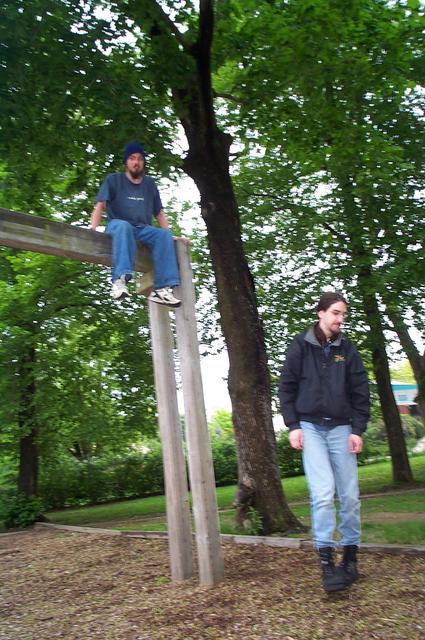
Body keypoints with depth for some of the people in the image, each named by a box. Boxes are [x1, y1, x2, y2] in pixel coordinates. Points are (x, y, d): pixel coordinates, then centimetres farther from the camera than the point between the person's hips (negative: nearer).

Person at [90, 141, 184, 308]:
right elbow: (100, 205, -1)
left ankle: (162, 288, -37)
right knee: (123, 226, -39)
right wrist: (93, 228, -18)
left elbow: (159, 213, 20)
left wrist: (170, 235, 6)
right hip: (118, 225, -3)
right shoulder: (113, 180, 11)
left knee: (164, 234, -28)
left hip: (143, 229, 3)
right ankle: (120, 280, -54)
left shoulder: (150, 184, 22)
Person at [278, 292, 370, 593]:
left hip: (341, 428, 3)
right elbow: (286, 387, 2)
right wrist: (293, 426, -4)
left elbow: (361, 391, 7)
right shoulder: (301, 345, 0)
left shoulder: (347, 348, 6)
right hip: (310, 427, -3)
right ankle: (327, 561, -8)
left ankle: (351, 556, 21)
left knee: (350, 495, 5)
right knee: (323, 492, -15)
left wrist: (358, 429, -1)